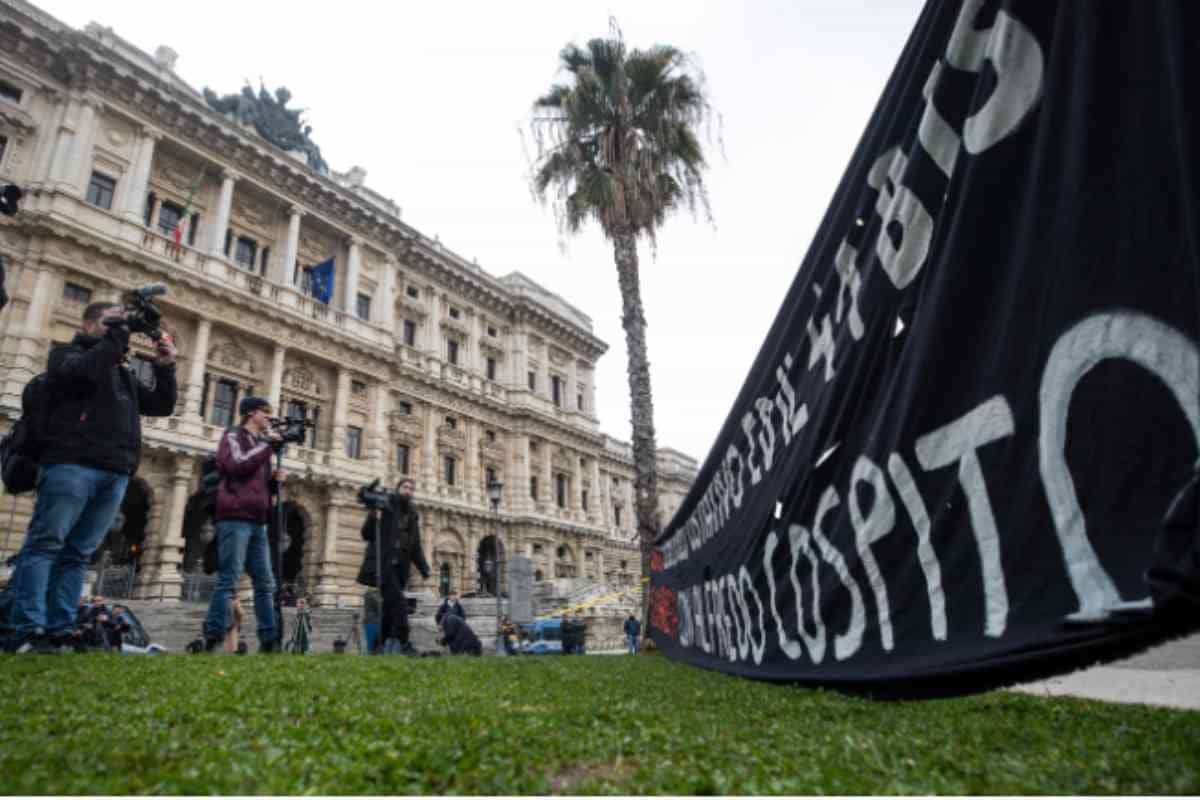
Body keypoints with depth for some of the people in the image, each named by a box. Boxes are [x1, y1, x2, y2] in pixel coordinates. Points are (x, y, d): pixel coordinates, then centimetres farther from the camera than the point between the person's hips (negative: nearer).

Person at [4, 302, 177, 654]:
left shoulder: (124, 373, 28)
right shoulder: (67, 352, 13)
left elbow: (162, 406, 23)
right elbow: (85, 370, -11)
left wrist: (165, 368, 11)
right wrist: (117, 333, -9)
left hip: (115, 473, 5)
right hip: (72, 463, -5)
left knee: (79, 553, 1)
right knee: (45, 543, -8)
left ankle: (58, 633, -2)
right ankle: (28, 631, -10)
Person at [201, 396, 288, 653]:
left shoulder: (260, 444, 25)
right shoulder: (234, 435, 4)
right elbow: (238, 466, -16)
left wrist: (276, 479, 6)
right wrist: (268, 445, -10)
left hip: (257, 522, 8)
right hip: (235, 518, -8)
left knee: (265, 583, 4)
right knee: (229, 580, -11)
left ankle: (269, 641, 6)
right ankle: (214, 639, -8)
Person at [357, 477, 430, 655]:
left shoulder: (412, 514, 16)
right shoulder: (385, 506, -1)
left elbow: (415, 546, 20)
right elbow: (366, 534, -3)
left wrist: (423, 567, 9)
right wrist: (373, 518, -22)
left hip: (400, 567, 6)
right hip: (383, 563, -6)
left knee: (390, 606, 6)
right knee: (399, 602, -17)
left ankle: (379, 646, 14)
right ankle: (403, 643, -16)